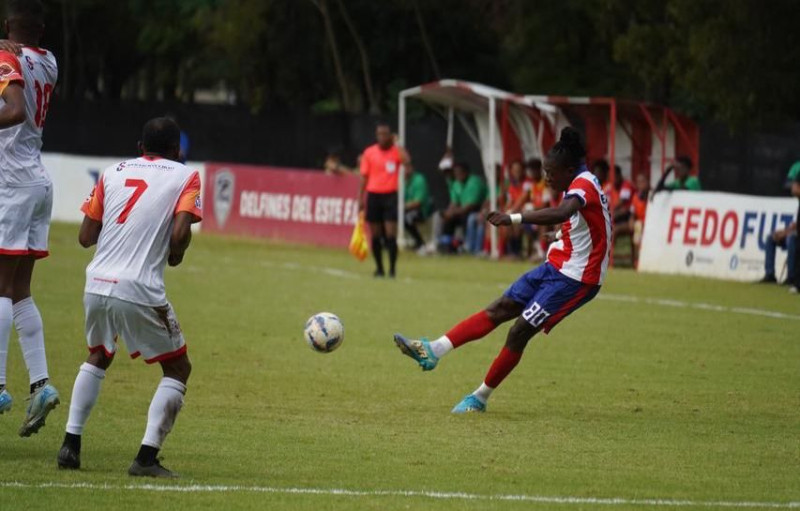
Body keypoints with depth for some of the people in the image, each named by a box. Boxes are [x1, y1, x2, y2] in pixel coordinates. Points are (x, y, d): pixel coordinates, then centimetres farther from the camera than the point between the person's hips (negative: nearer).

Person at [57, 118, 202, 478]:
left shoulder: (113, 173, 15)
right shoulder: (185, 176, 4)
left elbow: (86, 237, 11)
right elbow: (180, 234, -12)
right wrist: (175, 255, 9)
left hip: (96, 286, 5)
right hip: (140, 292, -5)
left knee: (97, 358, 30)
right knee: (178, 368, 12)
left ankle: (71, 444, 20)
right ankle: (147, 457, -1)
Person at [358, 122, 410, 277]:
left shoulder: (396, 151, 0)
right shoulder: (369, 152, 5)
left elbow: (407, 161, -22)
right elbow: (364, 177, 8)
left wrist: (396, 144, -16)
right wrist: (361, 198, 4)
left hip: (390, 196, -2)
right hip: (373, 195, 2)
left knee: (391, 234, -10)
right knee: (375, 235, 5)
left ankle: (392, 269, -6)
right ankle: (379, 268, 16)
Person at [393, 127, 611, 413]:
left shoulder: (584, 184, -21)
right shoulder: (577, 186, 10)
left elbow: (562, 213, -43)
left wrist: (514, 219, -51)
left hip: (574, 278, -10)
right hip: (557, 267, 10)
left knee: (520, 331, -10)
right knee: (499, 309, 0)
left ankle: (480, 398, 1)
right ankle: (434, 351, -6)